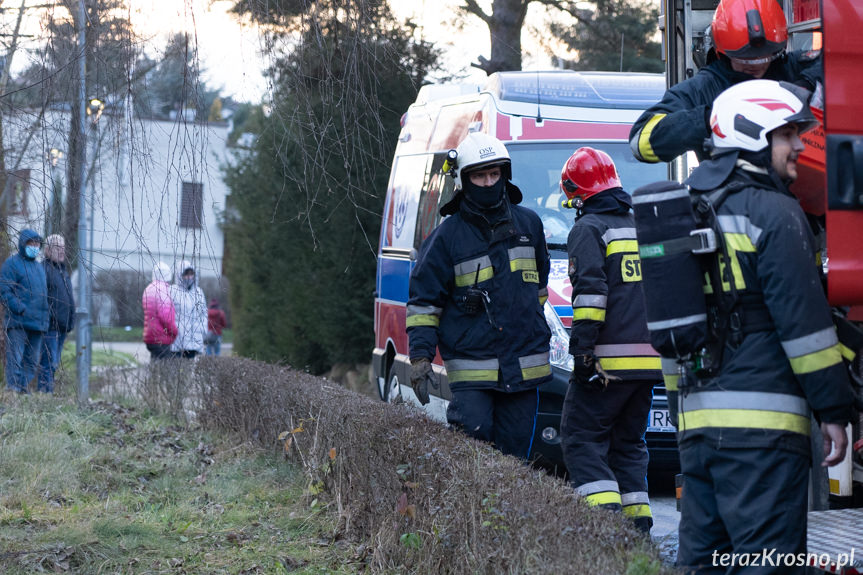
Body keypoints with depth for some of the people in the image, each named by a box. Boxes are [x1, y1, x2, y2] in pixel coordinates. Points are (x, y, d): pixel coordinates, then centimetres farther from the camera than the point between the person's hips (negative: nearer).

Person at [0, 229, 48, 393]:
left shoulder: (39, 267, 22)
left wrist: (44, 316, 16)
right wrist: (21, 309, -19)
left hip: (38, 323, 7)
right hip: (18, 322, -7)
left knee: (31, 361, 8)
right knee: (15, 358, -11)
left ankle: (24, 388, 13)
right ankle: (13, 387, -14)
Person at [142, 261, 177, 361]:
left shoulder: (148, 290, 16)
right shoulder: (162, 289, -14)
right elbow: (165, 315, -20)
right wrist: (174, 331, -8)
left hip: (150, 337, 9)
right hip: (161, 339, -9)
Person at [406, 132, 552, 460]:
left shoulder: (528, 225, 10)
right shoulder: (447, 236, 0)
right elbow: (423, 302, 1)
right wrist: (420, 357, -6)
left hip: (524, 367, 3)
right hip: (471, 368, -3)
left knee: (514, 453, 3)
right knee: (473, 434, -16)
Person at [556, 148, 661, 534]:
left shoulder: (588, 229, -5)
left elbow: (589, 293, -16)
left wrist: (583, 352, -16)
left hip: (608, 359, -7)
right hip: (649, 359, 7)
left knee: (581, 437, -2)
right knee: (629, 441, 16)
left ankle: (606, 511, -18)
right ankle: (637, 520, 9)